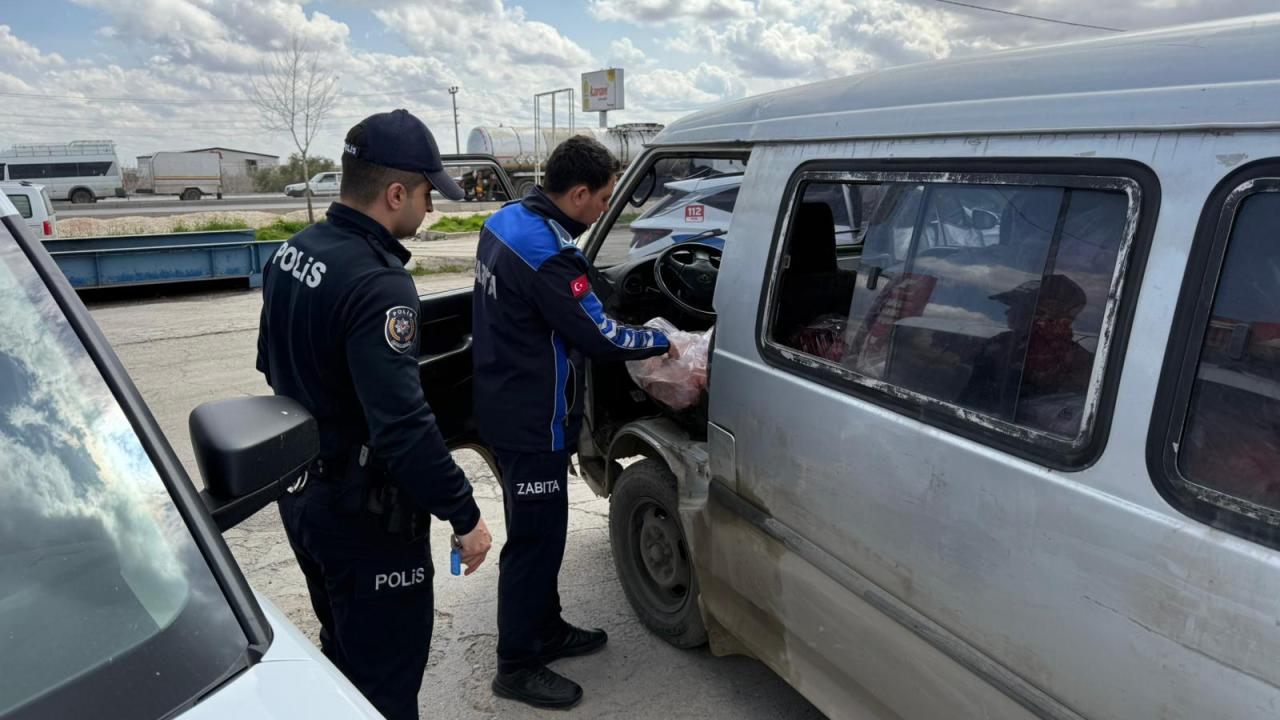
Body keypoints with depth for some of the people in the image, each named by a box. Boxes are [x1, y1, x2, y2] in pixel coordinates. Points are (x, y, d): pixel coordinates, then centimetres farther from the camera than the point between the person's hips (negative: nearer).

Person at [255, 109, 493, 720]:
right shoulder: (378, 284, -27)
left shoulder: (293, 251, 3)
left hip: (301, 494, 9)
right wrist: (464, 514, -23)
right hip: (361, 510, -9)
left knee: (343, 655, 27)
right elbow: (403, 423, -32)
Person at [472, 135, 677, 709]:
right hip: (533, 423, -10)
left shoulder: (507, 220, 5)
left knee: (537, 530, 21)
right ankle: (518, 667, 19)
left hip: (506, 408, 10)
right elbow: (598, 338, -22)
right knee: (534, 540, 4)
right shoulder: (549, 257, -26)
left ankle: (546, 631, 38)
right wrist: (661, 342, -6)